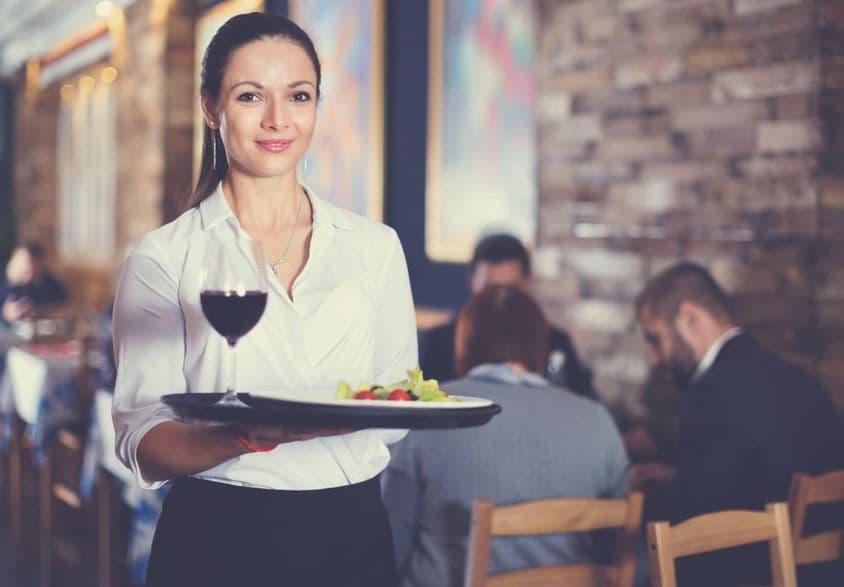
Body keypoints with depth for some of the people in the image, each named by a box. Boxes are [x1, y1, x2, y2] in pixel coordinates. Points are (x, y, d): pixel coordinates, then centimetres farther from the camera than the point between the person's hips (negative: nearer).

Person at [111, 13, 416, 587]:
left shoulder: (376, 247, 5)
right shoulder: (164, 257, -5)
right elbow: (142, 442, -11)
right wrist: (250, 436, -29)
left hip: (353, 533, 3)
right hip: (220, 538, -3)